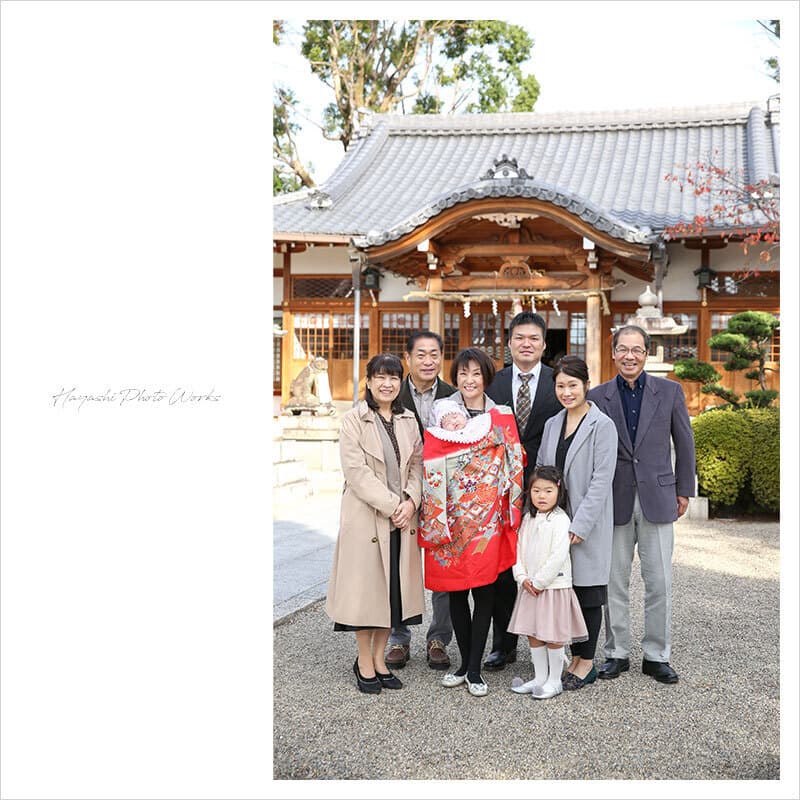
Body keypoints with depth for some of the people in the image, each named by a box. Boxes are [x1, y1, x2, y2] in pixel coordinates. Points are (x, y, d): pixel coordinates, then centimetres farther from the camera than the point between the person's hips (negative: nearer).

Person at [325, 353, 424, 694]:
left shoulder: (408, 420, 11)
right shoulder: (354, 420, -6)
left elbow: (417, 463, 8)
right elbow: (356, 470, -13)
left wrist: (411, 502, -10)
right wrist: (392, 506, -16)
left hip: (401, 518, 5)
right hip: (366, 517, -5)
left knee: (394, 587, 10)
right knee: (366, 586, 2)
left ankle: (379, 659, 24)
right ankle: (364, 663, 17)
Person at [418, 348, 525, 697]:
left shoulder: (502, 417, 6)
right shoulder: (441, 411, 5)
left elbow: (515, 466, 5)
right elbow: (431, 464, -1)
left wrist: (512, 511, 0)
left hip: (489, 514, 0)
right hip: (451, 514, 1)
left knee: (484, 590, -1)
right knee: (456, 591, 7)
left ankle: (474, 669, 8)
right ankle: (464, 663, 20)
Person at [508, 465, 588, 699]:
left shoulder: (560, 520, -13)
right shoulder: (528, 519, 8)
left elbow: (558, 557, -18)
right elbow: (518, 549, 8)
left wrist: (538, 581, -15)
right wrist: (522, 578, -5)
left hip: (553, 586, -6)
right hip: (529, 586, 7)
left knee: (553, 636, 3)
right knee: (533, 634, 13)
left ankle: (554, 680, 16)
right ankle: (540, 677, 25)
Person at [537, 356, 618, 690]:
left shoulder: (602, 426, -8)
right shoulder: (552, 425, 11)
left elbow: (601, 480, -14)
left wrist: (579, 526, -17)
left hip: (588, 524, -6)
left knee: (588, 594, 3)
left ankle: (587, 662, 15)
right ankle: (575, 658, 22)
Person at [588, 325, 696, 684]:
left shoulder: (670, 391, 3)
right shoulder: (598, 396, 2)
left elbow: (684, 443, 9)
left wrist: (684, 490, 8)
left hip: (657, 499, 0)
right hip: (614, 501, 0)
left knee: (660, 582, 4)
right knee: (614, 581, 6)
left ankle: (656, 655, 17)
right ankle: (617, 653, 19)